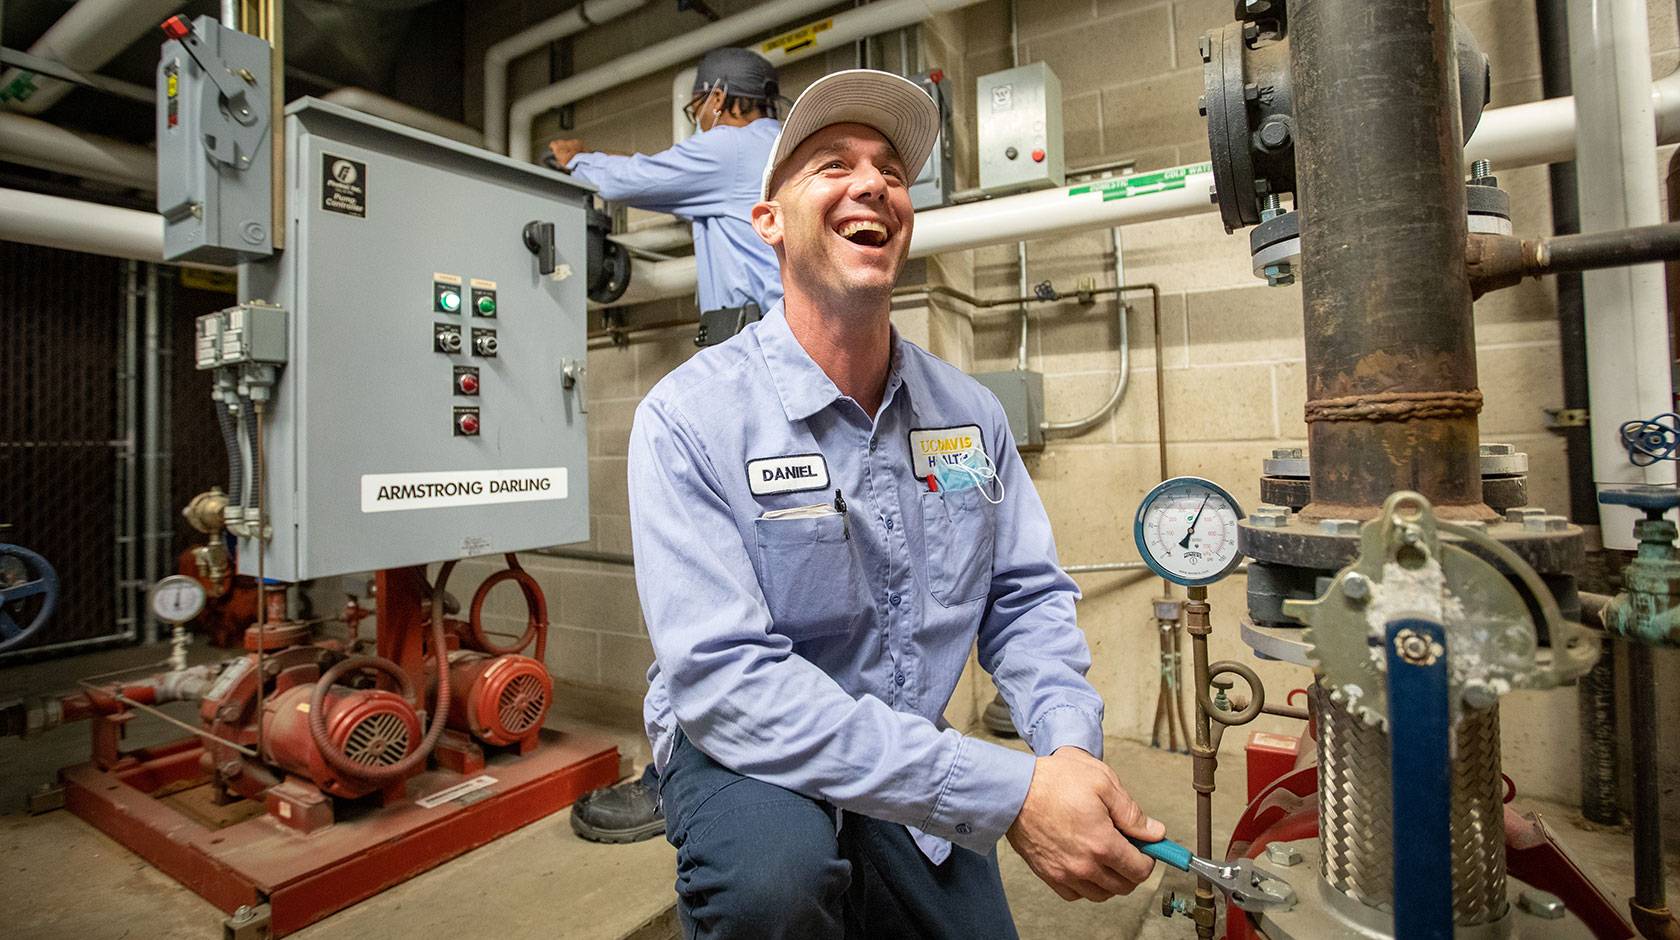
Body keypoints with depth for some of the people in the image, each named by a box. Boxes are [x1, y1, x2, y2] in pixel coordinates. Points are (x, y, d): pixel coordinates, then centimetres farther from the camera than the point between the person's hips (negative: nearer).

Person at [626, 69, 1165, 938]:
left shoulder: (971, 412, -3)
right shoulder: (689, 417, -21)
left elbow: (1027, 597, 1)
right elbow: (724, 679, -29)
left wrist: (1071, 748, -19)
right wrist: (1010, 793, -33)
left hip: (918, 777, 5)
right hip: (747, 757, -4)